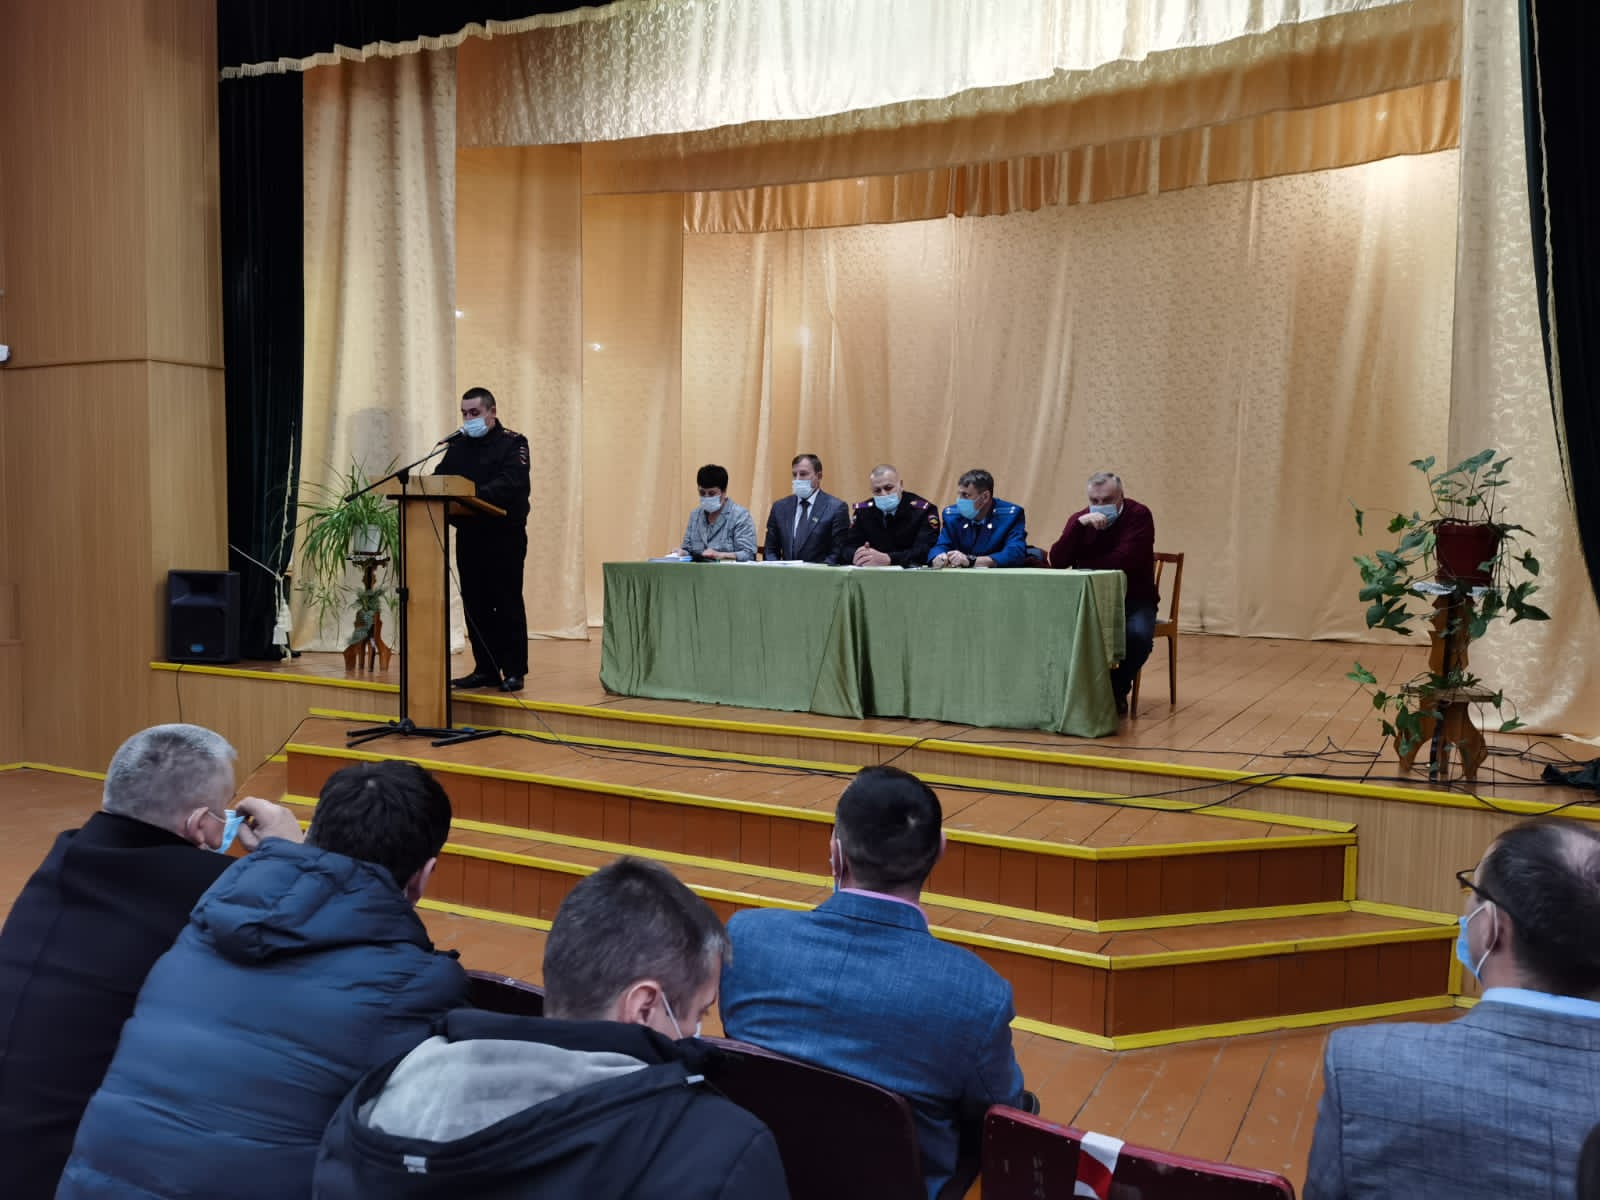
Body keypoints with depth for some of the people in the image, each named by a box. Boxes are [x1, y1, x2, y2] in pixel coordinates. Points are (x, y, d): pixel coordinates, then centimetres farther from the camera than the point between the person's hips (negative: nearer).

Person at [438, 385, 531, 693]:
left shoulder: (512, 443, -3)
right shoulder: (458, 445, 15)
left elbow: (510, 483, -19)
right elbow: (440, 479, 8)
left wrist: (477, 495, -35)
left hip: (504, 536, -6)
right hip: (468, 536, 6)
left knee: (507, 604, -3)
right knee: (475, 605, 8)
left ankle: (513, 671, 3)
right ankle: (485, 669, 15)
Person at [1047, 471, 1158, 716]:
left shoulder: (1138, 515, -10)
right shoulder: (1079, 518, 2)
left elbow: (1124, 561, -25)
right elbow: (1056, 561, -13)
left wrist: (1083, 565, -14)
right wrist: (1079, 524, -24)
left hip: (1134, 599, -3)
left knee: (1138, 634, -33)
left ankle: (1118, 690, -4)